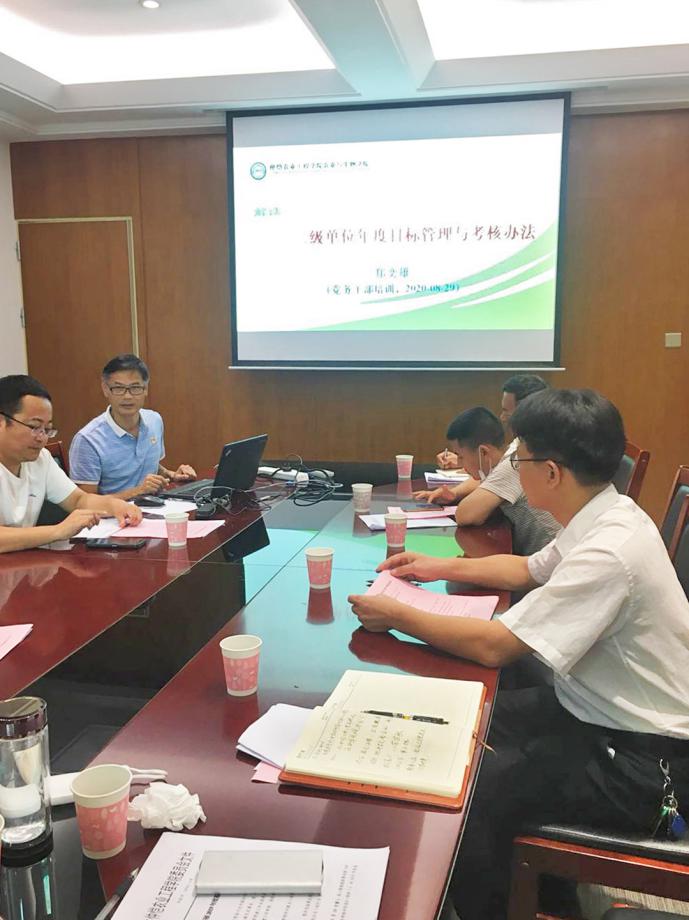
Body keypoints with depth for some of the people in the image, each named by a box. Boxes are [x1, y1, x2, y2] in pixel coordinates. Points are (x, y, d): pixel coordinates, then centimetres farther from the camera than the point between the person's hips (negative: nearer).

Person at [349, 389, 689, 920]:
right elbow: (530, 570, 18)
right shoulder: (603, 517, -1)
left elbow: (494, 646, -29)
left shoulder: (609, 552, -31)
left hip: (640, 762, -9)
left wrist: (397, 616, -18)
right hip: (596, 711, 10)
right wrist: (440, 568, 14)